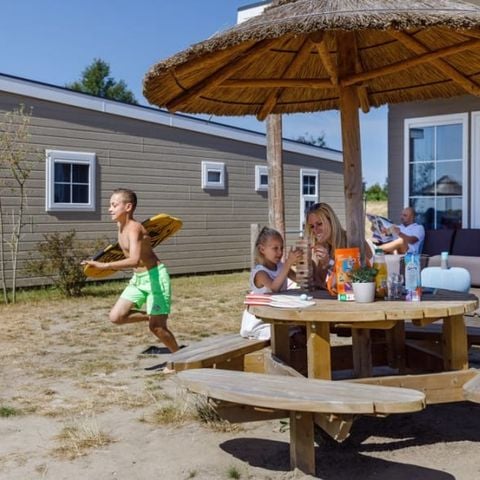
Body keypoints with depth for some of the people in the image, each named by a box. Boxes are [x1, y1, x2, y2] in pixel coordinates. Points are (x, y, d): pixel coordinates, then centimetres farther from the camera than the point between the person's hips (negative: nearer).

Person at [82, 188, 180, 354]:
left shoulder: (134, 228, -24)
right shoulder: (120, 225, 2)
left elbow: (135, 260, -40)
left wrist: (105, 265, -44)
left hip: (155, 277, -8)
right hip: (138, 278, 8)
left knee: (156, 327, -5)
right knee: (116, 317, -2)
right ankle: (152, 316, 17)